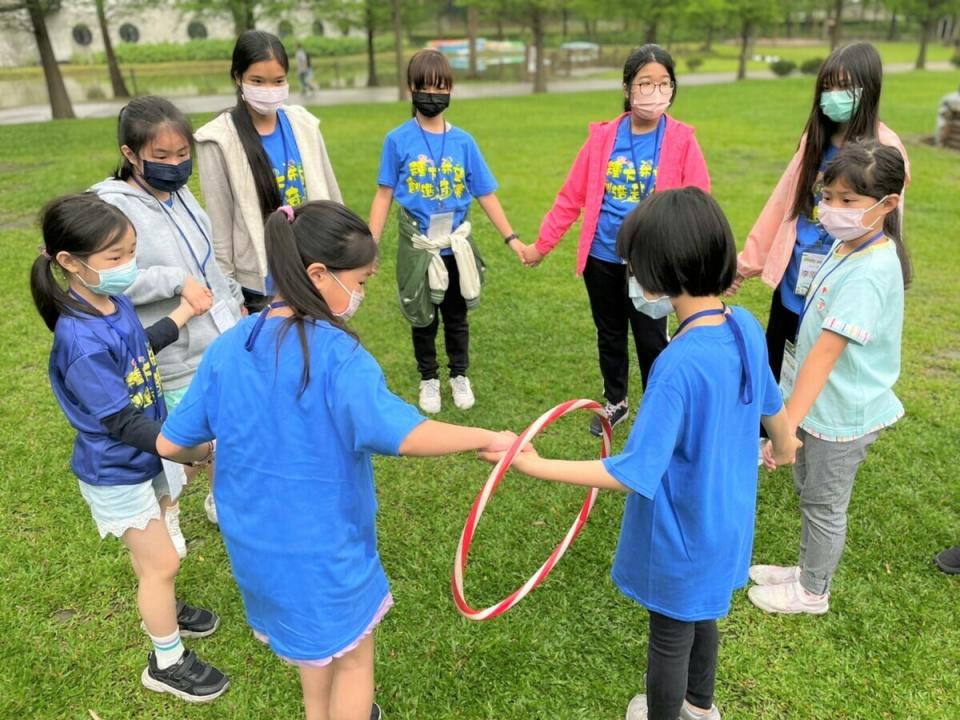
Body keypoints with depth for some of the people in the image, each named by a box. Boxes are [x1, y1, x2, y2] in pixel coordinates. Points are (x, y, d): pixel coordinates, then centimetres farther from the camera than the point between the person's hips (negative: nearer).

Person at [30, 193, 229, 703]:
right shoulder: (81, 341, -33)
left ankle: (160, 611, 52)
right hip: (115, 472, -8)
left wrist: (182, 314, 18)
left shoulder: (115, 303, -7)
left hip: (146, 455, 8)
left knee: (151, 550, 27)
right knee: (162, 561, 5)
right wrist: (192, 450, -29)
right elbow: (122, 423, -29)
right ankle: (167, 663, 26)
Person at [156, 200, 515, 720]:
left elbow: (169, 445, -2)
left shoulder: (227, 347, -8)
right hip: (322, 544, -6)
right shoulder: (336, 354, -26)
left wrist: (204, 453, 20)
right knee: (353, 658, 21)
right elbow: (405, 436, -37)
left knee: (313, 638, 32)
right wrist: (487, 438, -23)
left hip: (256, 542, 6)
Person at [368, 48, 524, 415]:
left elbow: (485, 194, 1)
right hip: (417, 246, -1)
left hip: (456, 245, 1)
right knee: (423, 318, 14)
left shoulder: (463, 141, -2)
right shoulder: (398, 140, -6)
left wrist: (511, 237, -3)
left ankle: (460, 377, 35)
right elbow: (384, 194, -4)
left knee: (457, 316, 16)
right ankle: (429, 380, 33)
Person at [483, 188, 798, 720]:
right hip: (724, 519, 8)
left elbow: (632, 474, -32)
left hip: (680, 535, -8)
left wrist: (534, 465, -27)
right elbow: (771, 405, 9)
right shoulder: (745, 327, -10)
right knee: (700, 615, 31)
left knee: (670, 635, 19)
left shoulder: (679, 365, -35)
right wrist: (786, 446, 31)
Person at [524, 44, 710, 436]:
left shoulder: (681, 141, -7)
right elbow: (571, 196, 2)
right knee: (609, 336, 18)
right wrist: (542, 244, 4)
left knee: (651, 341, 7)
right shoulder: (603, 137, -3)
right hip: (602, 258, 3)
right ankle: (615, 402, 40)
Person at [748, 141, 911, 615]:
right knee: (807, 489, 23)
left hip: (841, 411, -9)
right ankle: (808, 570, 44)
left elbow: (826, 352, -33)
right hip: (820, 398, 9)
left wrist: (787, 425, -34)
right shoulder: (847, 245, 0)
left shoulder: (868, 274, -28)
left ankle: (812, 593, 32)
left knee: (823, 504, 11)